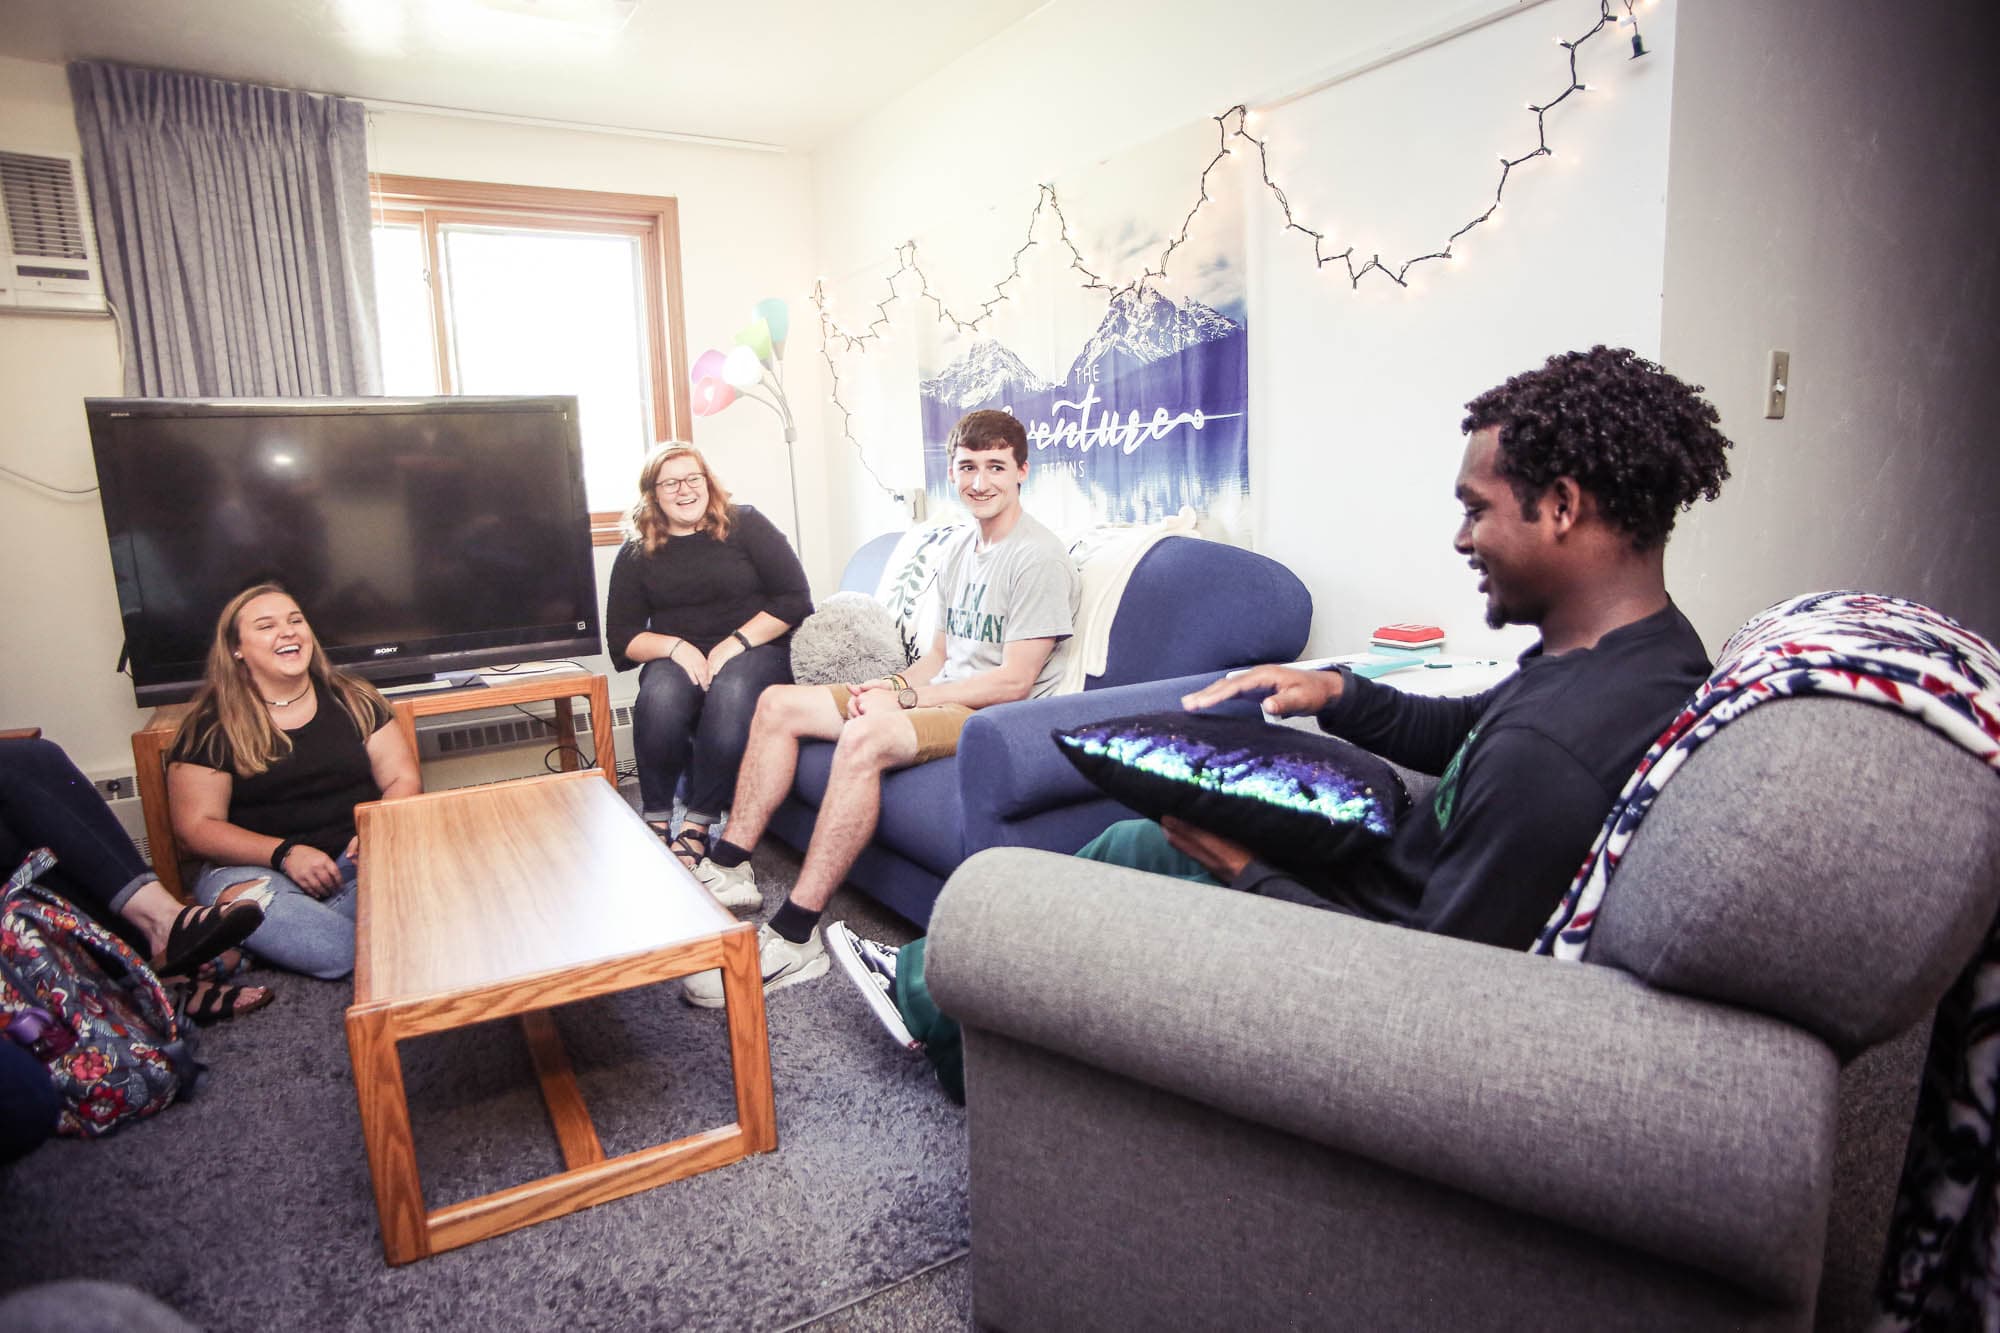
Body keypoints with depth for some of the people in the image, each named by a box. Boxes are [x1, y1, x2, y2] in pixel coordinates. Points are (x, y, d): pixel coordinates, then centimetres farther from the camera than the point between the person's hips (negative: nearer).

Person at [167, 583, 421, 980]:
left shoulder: (353, 700, 10)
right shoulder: (211, 728, 3)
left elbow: (403, 779, 8)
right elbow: (197, 826, -1)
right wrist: (285, 853, -16)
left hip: (358, 855, 5)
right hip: (260, 866, -4)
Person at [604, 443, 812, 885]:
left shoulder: (745, 525, 5)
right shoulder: (637, 553, 11)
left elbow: (794, 598, -2)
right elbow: (622, 637, 7)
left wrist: (736, 642, -13)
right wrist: (674, 646, -13)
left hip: (755, 650, -2)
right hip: (678, 657, 2)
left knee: (731, 694, -37)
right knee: (660, 696, -34)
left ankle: (695, 830, -30)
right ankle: (656, 823, -21)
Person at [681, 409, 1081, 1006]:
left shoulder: (1040, 559, -13)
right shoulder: (959, 552, 16)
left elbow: (1015, 680, -18)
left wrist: (905, 699, -16)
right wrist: (891, 684, -2)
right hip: (940, 698, 10)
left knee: (865, 737, -37)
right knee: (778, 704, 1)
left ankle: (792, 938, -31)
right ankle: (731, 867, 3)